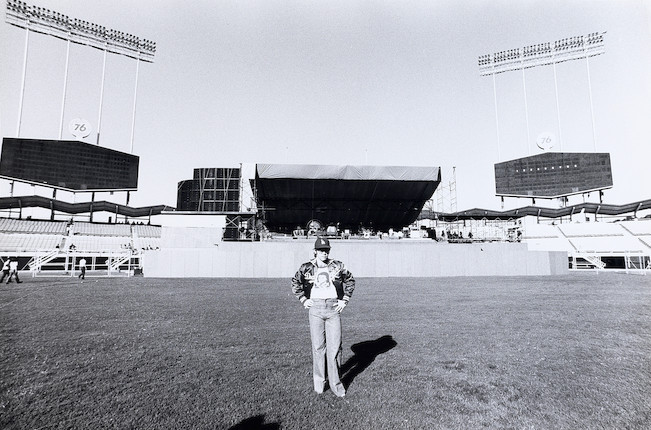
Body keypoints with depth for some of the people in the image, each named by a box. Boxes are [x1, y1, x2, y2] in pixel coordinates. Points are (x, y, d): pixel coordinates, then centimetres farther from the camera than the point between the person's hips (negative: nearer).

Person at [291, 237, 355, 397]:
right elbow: (295, 283, 15)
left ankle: (335, 383, 14)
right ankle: (319, 381, 21)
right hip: (315, 308, 0)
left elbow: (350, 280, 14)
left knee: (335, 346, 2)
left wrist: (345, 300, 7)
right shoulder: (306, 268, 2)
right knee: (318, 346, 5)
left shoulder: (337, 266, 3)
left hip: (333, 308, 0)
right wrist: (303, 299, 5)